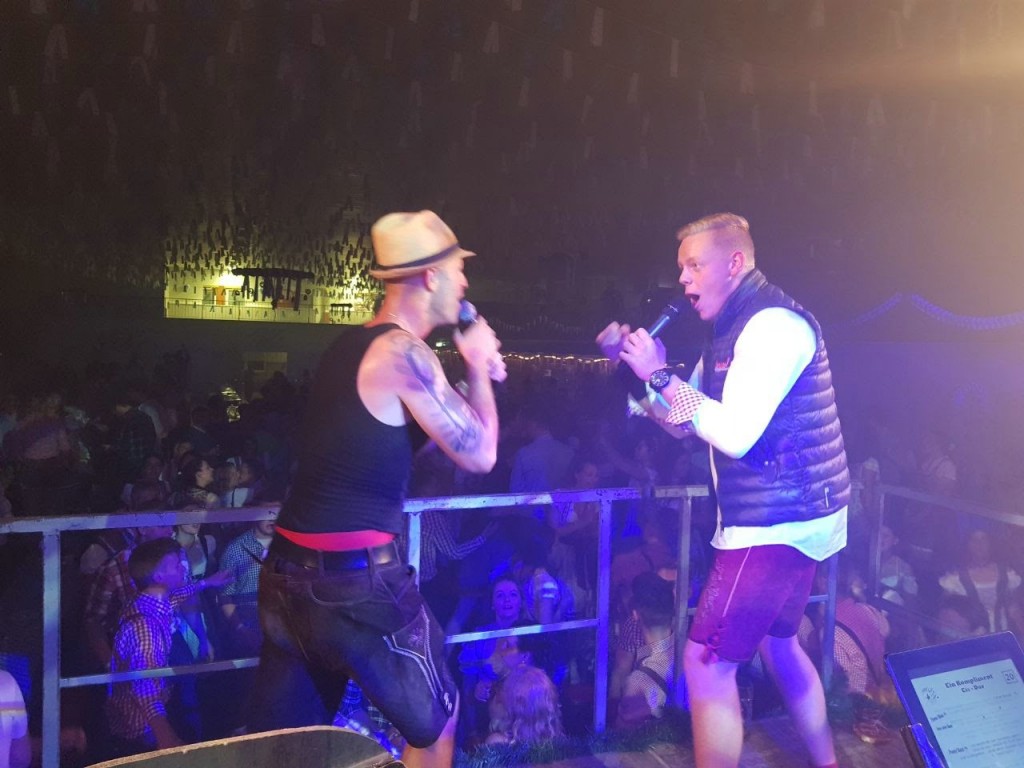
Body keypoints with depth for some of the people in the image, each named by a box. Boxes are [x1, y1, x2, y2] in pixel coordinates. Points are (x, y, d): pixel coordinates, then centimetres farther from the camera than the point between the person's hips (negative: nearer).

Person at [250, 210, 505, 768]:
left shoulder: (349, 346, 13)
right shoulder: (402, 351, -14)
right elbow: (479, 454, -11)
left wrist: (473, 379, 16)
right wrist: (478, 368, 3)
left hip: (288, 570, 8)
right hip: (356, 577, -8)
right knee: (434, 721, 15)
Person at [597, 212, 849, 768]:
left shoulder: (773, 323, -18)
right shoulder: (733, 329, 13)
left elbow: (735, 436, -25)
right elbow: (686, 424, 13)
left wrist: (660, 375, -20)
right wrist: (640, 369, 0)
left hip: (778, 524, -10)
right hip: (790, 517, 10)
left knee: (706, 664, -6)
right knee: (775, 644, 24)